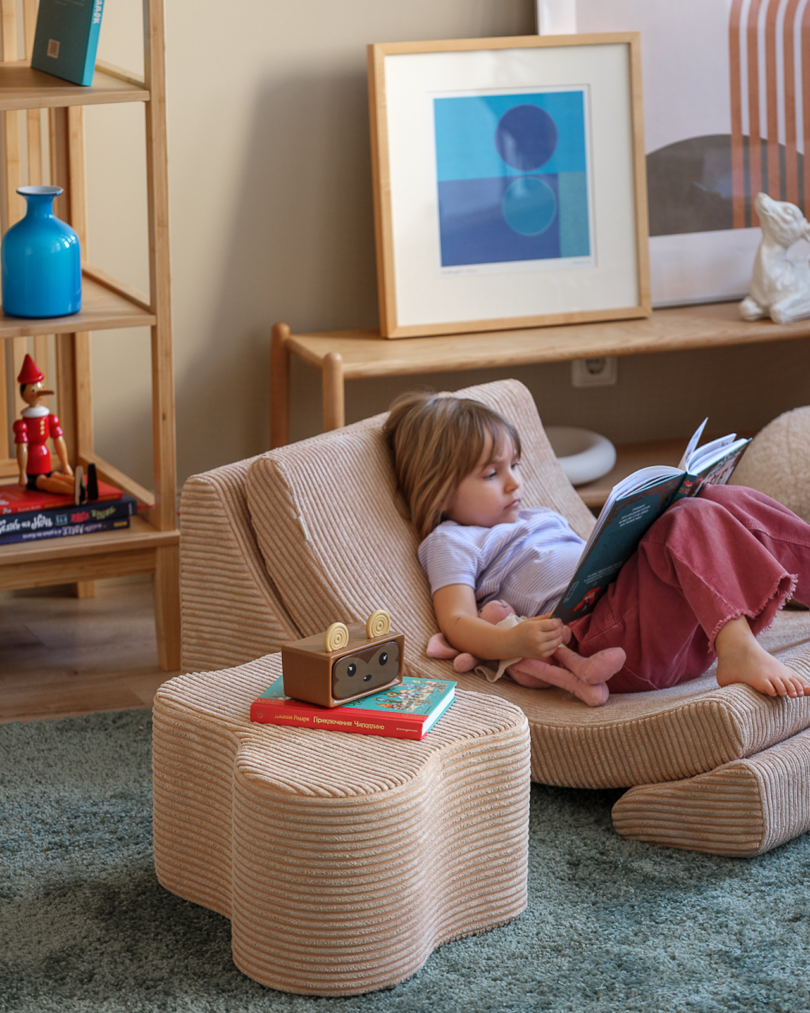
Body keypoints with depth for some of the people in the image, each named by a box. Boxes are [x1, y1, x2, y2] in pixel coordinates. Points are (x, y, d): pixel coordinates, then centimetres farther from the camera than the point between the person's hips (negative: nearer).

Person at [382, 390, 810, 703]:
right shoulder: (451, 542, 8)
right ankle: (738, 651, -45)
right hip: (594, 623, -8)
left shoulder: (538, 517, 35)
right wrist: (511, 642, -29)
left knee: (727, 499, -4)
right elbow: (457, 622, -7)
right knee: (695, 519, -26)